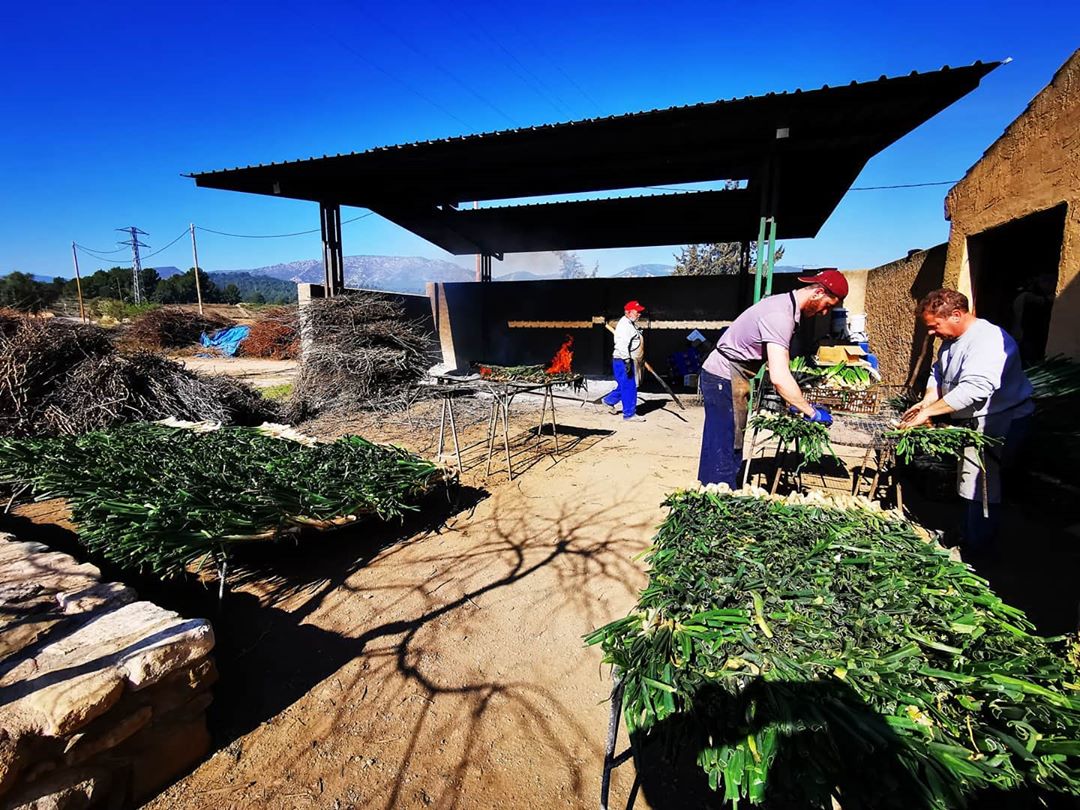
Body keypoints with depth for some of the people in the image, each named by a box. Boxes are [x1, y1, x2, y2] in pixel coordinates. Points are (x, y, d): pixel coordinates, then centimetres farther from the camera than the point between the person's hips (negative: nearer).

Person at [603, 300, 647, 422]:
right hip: (623, 361, -11)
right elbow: (622, 345, -25)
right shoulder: (624, 325, -16)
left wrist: (641, 359, 27)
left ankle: (609, 400, 32)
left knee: (627, 385, 18)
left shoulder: (632, 324, 17)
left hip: (630, 361, 11)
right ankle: (629, 414, 2)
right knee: (629, 387, -6)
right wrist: (627, 361, -28)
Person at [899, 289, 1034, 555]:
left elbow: (974, 388, -33)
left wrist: (928, 411, -32)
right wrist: (926, 402, -3)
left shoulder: (989, 340, -22)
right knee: (971, 482, 17)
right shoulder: (951, 340, 10)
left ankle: (976, 548, 7)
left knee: (979, 486, -6)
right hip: (971, 421, 9)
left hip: (998, 423, -9)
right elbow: (938, 374, 15)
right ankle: (966, 533, 29)